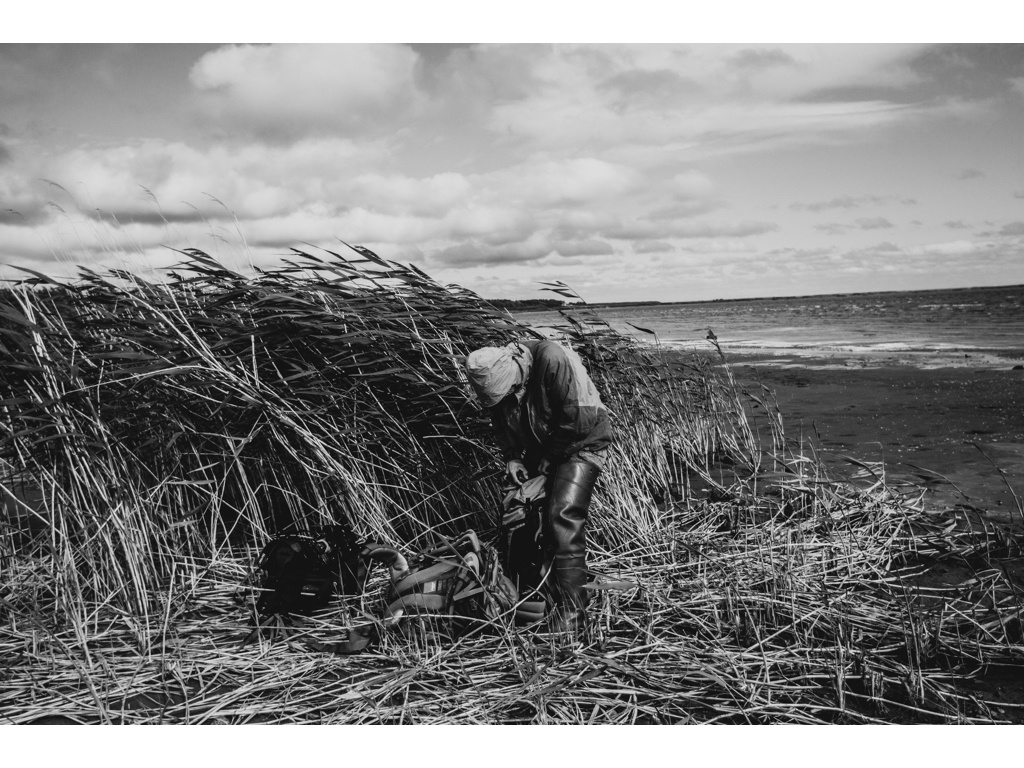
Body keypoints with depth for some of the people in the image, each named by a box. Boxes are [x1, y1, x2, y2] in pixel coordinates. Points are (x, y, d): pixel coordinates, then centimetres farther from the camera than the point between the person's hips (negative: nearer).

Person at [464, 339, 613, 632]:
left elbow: (579, 419, -31)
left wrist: (550, 456, -18)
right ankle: (528, 583, 29)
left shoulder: (553, 360, -33)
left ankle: (570, 606, -12)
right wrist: (511, 456, -7)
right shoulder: (497, 377, -11)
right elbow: (503, 423, 7)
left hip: (581, 443, -7)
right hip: (539, 447, 8)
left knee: (563, 518, -19)